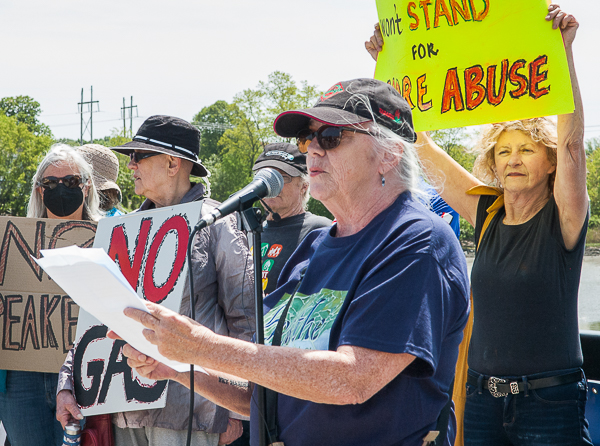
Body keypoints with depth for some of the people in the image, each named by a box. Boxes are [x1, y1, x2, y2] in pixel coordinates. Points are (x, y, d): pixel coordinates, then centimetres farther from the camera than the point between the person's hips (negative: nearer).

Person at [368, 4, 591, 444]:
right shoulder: (487, 214, 6)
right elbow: (423, 147, 8)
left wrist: (562, 50, -30)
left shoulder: (562, 220, -5)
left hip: (549, 404, -4)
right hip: (483, 397, 4)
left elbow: (571, 143, -21)